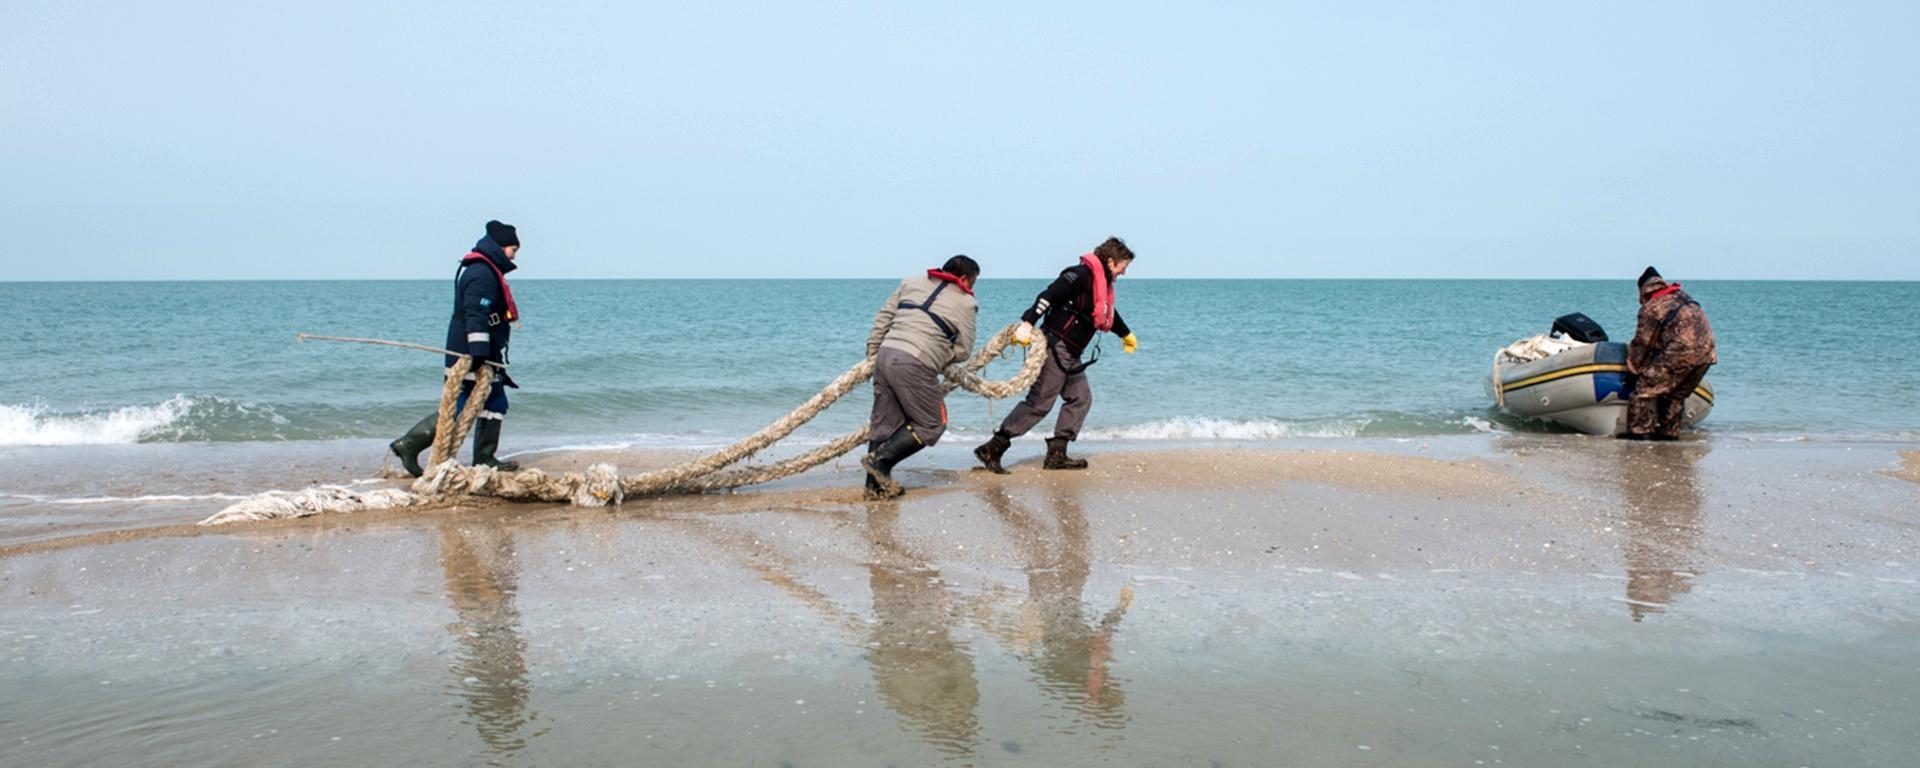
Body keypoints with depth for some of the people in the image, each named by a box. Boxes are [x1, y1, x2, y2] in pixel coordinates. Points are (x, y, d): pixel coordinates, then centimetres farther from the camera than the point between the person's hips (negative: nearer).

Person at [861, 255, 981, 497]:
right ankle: (880, 459, -3)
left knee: (885, 423, 14)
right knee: (932, 424, 7)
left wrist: (872, 349, 25)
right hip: (914, 365, -7)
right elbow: (963, 350, 6)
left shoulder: (912, 283, 19)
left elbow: (883, 317, 19)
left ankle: (876, 484, 15)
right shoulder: (965, 303, 4)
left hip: (885, 355, 7)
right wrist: (941, 362, 22)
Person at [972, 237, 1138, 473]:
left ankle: (1057, 454, 11)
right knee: (1039, 402, -12)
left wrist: (1126, 334, 56)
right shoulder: (1082, 274, -13)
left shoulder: (1102, 283, 17)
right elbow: (1049, 295, -26)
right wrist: (1028, 323, -38)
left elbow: (1108, 313, 39)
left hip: (1070, 356, 10)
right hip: (1055, 346, -10)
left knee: (1081, 398, 10)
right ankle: (993, 448, -11)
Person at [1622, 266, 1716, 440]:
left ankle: (1640, 431, -3)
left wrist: (1633, 368, 19)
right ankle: (1670, 431, 21)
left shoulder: (1650, 307, 2)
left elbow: (1642, 343, 6)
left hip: (1680, 352, -7)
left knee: (1647, 388, 0)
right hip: (1707, 354, 7)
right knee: (1676, 395, 21)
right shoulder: (1683, 297, 23)